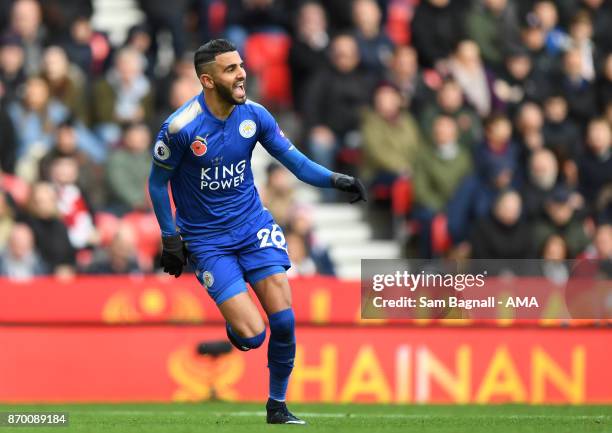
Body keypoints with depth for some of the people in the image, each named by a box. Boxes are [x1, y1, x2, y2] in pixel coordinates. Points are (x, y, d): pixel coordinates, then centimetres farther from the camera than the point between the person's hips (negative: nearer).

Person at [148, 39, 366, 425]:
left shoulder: (254, 115, -6)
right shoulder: (180, 127, -17)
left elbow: (296, 161, -1)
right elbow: (158, 182, -4)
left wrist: (336, 180, -18)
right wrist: (170, 238, -5)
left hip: (254, 225, 4)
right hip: (207, 240, -4)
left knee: (284, 320, -9)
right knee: (252, 335, -14)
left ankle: (278, 406, 11)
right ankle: (233, 324, 24)